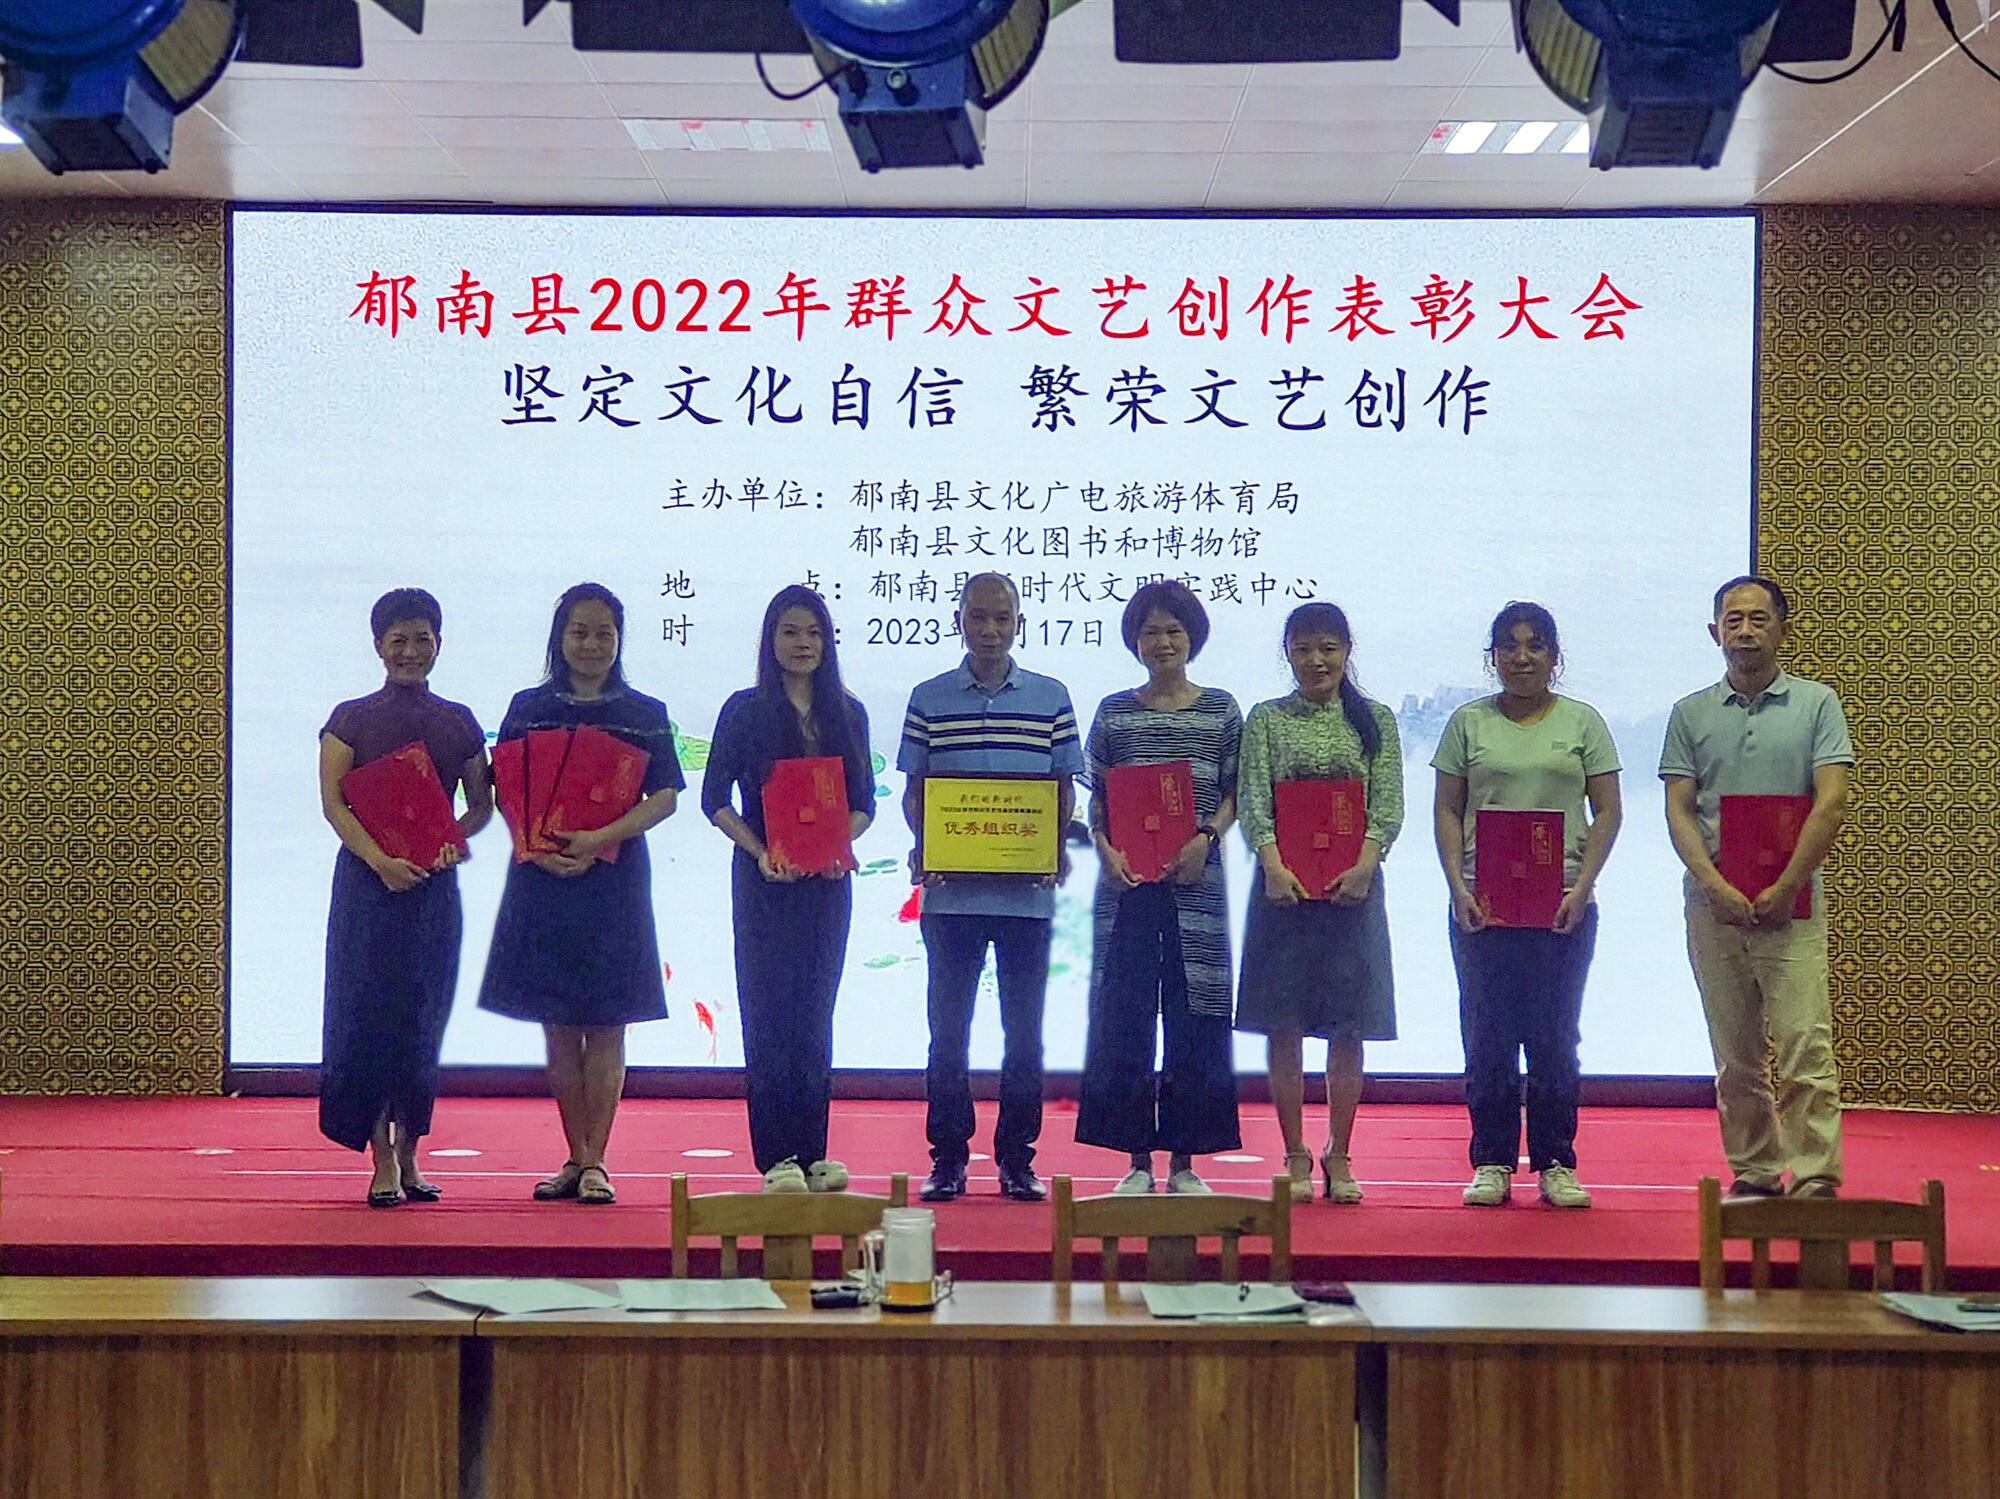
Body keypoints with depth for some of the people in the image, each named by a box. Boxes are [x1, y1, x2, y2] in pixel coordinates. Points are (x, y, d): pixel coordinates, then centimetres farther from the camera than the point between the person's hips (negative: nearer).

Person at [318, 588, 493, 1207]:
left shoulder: (459, 722, 10)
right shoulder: (351, 719, 3)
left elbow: (482, 804, 11)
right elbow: (332, 801, -5)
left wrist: (451, 841, -9)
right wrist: (380, 860, -18)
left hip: (434, 881, 2)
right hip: (367, 879, -2)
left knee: (423, 1017, 4)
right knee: (367, 1012, -5)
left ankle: (408, 1155, 12)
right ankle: (382, 1161, -2)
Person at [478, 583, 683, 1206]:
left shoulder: (644, 713, 5)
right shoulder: (528, 708, 8)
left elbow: (664, 797, -2)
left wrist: (602, 839, -16)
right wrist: (539, 850, -13)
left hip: (614, 879, -1)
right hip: (542, 877, 1)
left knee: (605, 1025, -2)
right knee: (559, 1026, 4)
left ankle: (595, 1162, 2)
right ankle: (576, 1158, 12)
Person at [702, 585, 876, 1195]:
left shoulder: (848, 713, 10)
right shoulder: (745, 710, 1)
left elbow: (865, 800, 10)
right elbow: (714, 798, -2)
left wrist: (842, 843, -10)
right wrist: (760, 852, -15)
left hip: (828, 878, 3)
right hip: (765, 879, -3)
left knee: (816, 1011, 6)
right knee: (769, 1010, -4)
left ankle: (812, 1153, 11)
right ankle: (776, 1157, -3)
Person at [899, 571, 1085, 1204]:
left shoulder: (1050, 698, 6)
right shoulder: (928, 699, 6)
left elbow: (1064, 790, 8)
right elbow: (912, 790, 8)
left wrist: (1058, 846, -9)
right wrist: (921, 843, -10)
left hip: (1027, 890, 0)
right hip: (949, 890, 0)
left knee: (1024, 1030, 5)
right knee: (947, 1028, 4)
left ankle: (1018, 1160, 13)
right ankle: (947, 1159, 12)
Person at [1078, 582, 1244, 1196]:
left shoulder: (1220, 709, 7)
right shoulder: (1114, 712, 9)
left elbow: (1234, 794, 6)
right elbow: (1097, 799, 9)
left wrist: (1205, 838, -11)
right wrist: (1106, 850, -8)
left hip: (1194, 879, -1)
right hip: (1127, 881, 1)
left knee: (1194, 1015, -1)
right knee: (1124, 1012, 0)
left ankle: (1184, 1161, 6)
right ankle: (1137, 1159, 7)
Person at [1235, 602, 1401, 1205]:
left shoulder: (1376, 720, 7)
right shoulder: (1266, 720, 6)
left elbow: (1388, 805, -1)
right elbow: (1252, 800, -4)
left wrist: (1363, 865, -17)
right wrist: (1274, 864, -20)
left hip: (1353, 885, 0)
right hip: (1283, 885, 0)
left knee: (1348, 1026, 3)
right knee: (1284, 1025, 1)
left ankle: (1339, 1155, 12)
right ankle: (1295, 1155, 10)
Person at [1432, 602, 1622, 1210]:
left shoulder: (1582, 722, 7)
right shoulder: (1469, 722, 9)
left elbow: (1608, 812, 4)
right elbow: (1447, 811, 6)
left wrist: (1581, 887, -8)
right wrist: (1459, 887, -7)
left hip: (1563, 904, -1)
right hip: (1483, 904, 1)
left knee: (1554, 1036, 1)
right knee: (1486, 1036, 2)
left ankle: (1555, 1164, 8)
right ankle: (1492, 1161, 9)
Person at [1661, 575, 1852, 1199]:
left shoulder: (1816, 703, 4)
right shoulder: (1691, 714, 10)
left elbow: (1831, 802, -4)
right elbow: (1679, 810, 4)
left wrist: (1784, 887, -12)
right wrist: (1718, 887, -11)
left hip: (1792, 902, -2)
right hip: (1713, 904, 3)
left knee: (1805, 1047, -10)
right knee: (1736, 1056, 6)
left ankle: (1815, 1178, -9)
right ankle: (1753, 1175, 14)